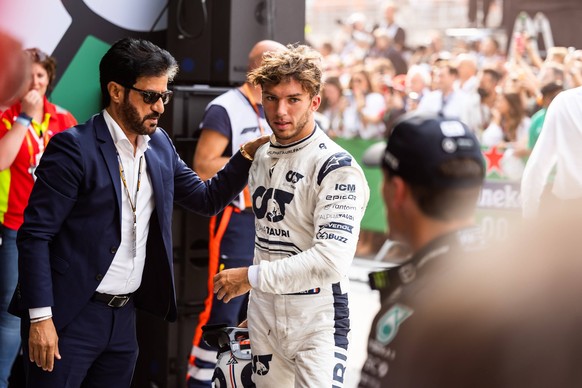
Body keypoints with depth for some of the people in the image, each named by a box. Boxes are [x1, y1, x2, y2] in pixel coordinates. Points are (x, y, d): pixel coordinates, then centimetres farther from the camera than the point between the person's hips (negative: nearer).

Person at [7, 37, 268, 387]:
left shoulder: (159, 144, 9)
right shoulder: (74, 147, -12)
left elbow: (207, 199, 17)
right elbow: (35, 234, -13)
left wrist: (248, 154, 1)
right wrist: (40, 318, -18)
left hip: (125, 316, 7)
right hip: (71, 317, -6)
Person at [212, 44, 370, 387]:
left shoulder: (337, 168, -15)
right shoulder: (262, 157, 9)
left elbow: (332, 259, -25)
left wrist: (252, 277, -19)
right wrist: (256, 303, 16)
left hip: (316, 320, -7)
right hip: (263, 313, 7)